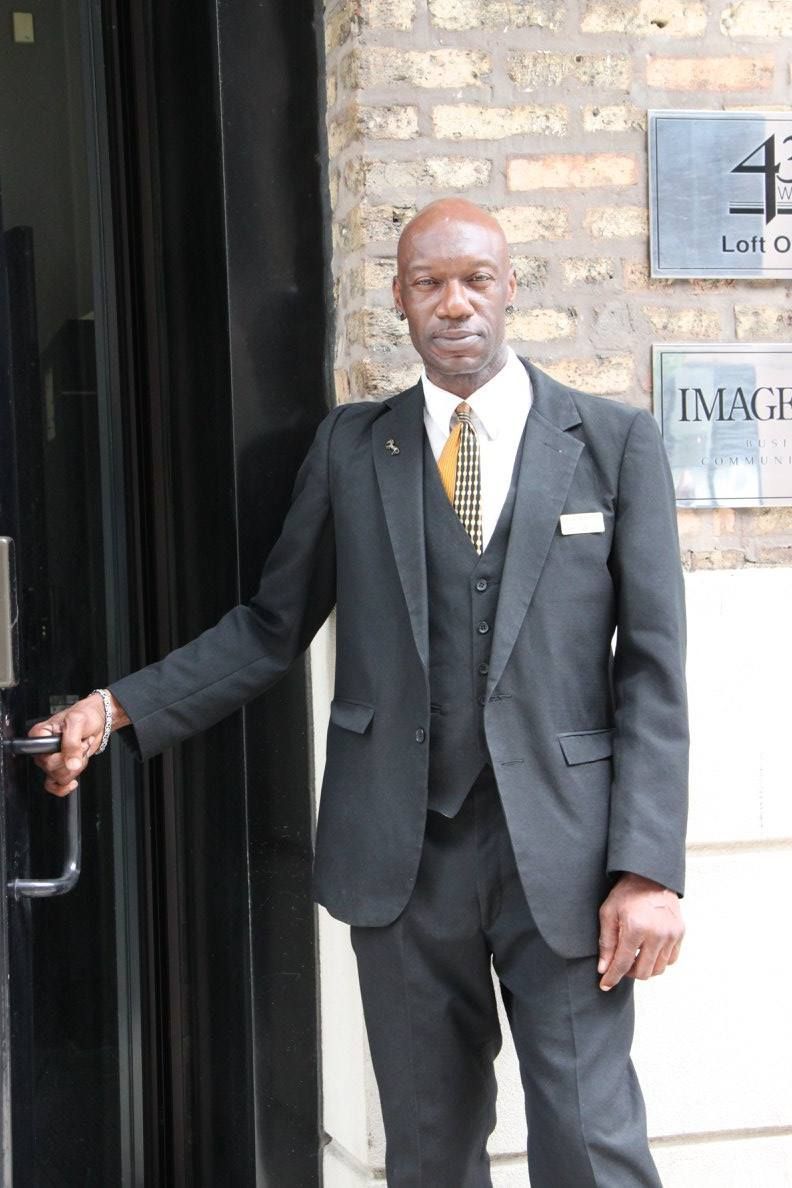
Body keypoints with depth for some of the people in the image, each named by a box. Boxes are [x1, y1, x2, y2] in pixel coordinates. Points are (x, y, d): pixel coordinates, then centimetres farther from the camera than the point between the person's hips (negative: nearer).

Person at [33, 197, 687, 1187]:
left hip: (560, 847, -2)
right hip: (399, 848, 2)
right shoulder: (350, 448, 8)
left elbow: (651, 669, -2)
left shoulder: (616, 442, 2)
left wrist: (647, 869, -9)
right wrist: (120, 707, -4)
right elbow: (272, 625, 9)